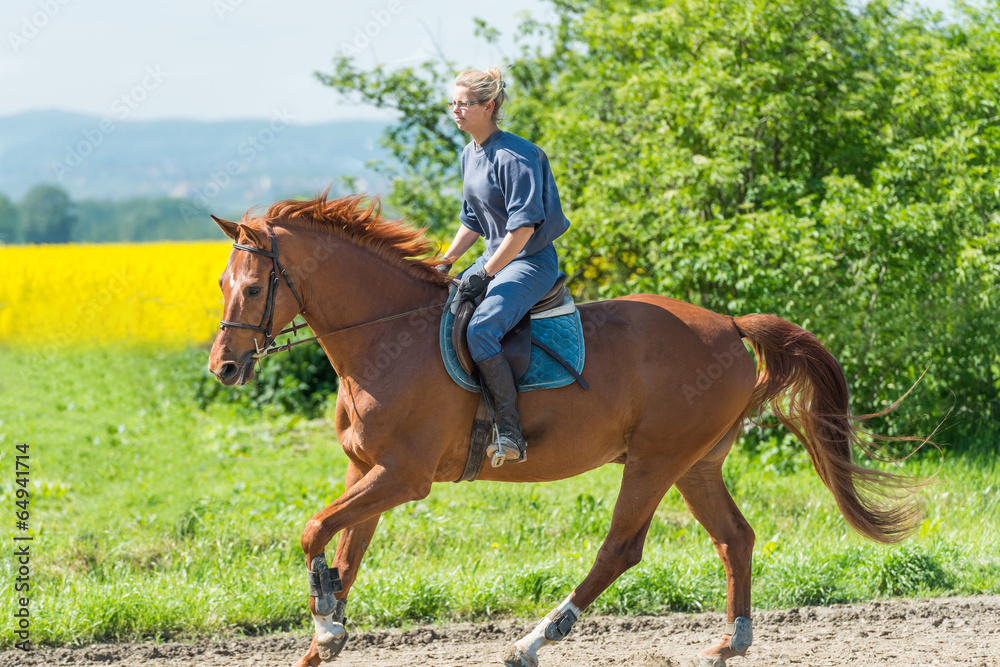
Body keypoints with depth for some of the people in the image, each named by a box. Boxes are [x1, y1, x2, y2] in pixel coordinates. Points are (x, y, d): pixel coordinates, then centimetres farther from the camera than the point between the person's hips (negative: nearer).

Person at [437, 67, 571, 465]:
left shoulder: (514, 156, -18)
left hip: (530, 262, -10)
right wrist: (446, 263, 10)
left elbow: (524, 224, -23)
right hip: (495, 258, 10)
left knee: (481, 330, -30)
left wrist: (486, 273, -23)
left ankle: (510, 433, -27)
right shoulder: (470, 155, 12)